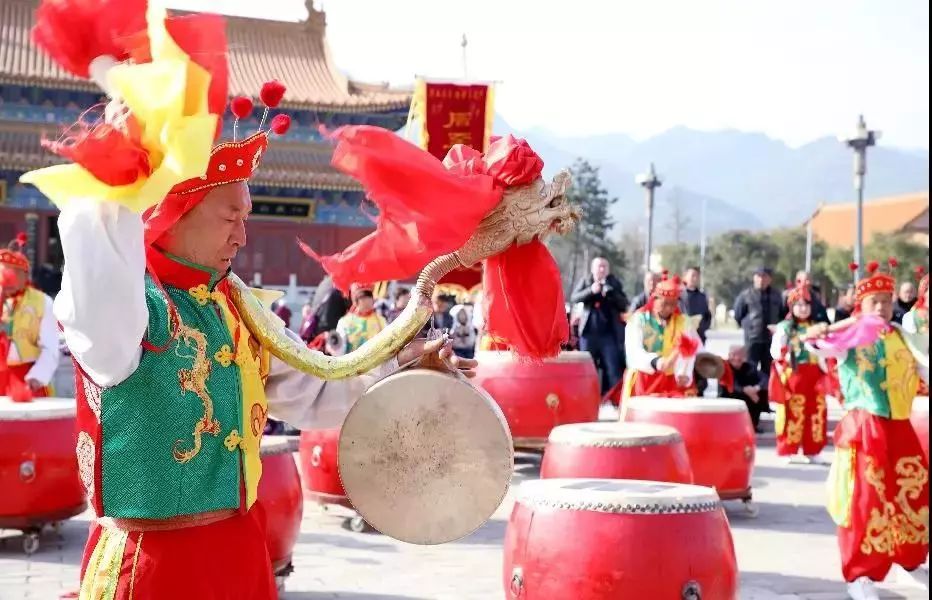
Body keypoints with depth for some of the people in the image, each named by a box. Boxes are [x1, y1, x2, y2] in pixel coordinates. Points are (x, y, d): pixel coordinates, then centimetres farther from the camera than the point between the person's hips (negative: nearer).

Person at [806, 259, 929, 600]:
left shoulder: (898, 334, 11)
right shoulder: (851, 334, -7)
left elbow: (916, 366, 24)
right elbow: (826, 348, -25)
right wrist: (814, 339, -44)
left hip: (900, 427, 7)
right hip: (864, 427, -6)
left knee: (913, 494, 16)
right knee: (866, 499, -8)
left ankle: (909, 559, 37)